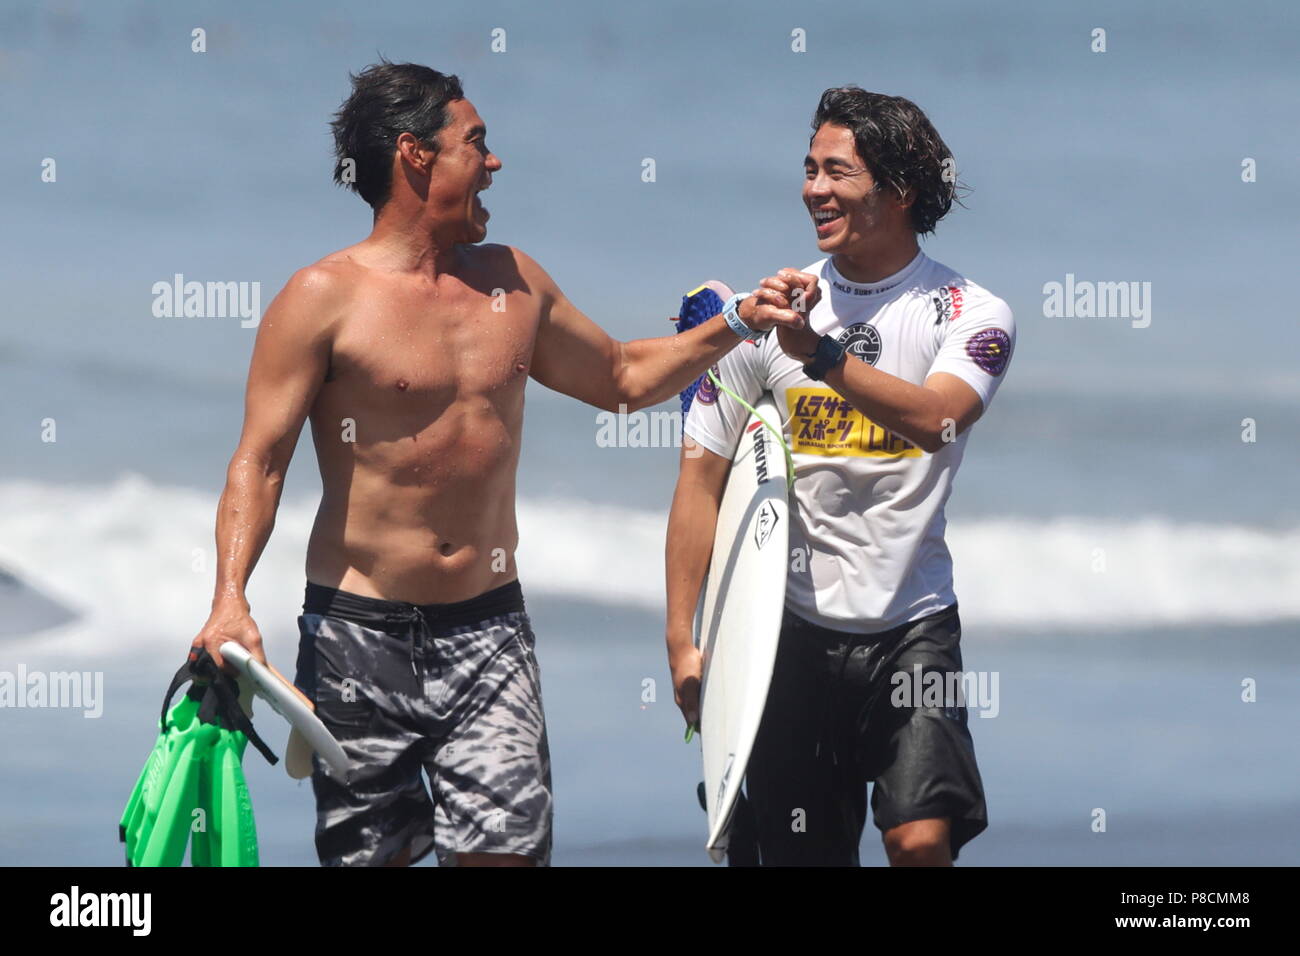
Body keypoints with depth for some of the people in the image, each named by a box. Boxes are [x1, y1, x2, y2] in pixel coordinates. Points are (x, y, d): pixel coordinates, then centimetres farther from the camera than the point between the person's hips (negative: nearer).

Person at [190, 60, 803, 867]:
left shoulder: (514, 284, 11)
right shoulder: (326, 297, -6)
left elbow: (623, 377, 28)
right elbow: (260, 460, -10)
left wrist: (736, 326, 16)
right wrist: (231, 598, -24)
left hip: (487, 628, 4)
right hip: (360, 633, -4)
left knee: (505, 849, -9)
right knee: (368, 854, 2)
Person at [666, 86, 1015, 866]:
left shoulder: (971, 316, -2)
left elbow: (936, 419, -23)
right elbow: (703, 478, 5)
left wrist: (816, 352, -34)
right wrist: (682, 641, 0)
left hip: (911, 626, -2)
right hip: (792, 626, 2)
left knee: (922, 839, -17)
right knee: (796, 856, 2)